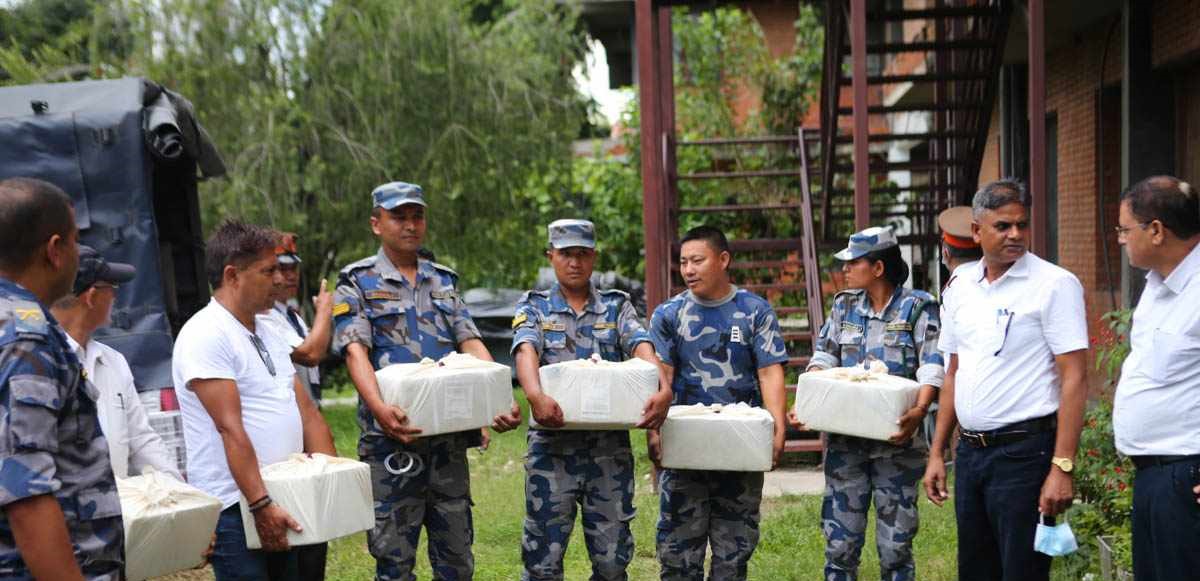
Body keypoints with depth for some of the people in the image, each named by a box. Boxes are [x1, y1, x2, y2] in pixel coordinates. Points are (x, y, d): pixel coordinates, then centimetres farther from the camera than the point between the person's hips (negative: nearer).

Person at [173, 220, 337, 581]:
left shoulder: (267, 334, 14)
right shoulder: (206, 335, -13)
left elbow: (307, 412, 12)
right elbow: (231, 430, -20)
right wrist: (260, 505, -23)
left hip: (284, 501, 8)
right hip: (237, 507, -8)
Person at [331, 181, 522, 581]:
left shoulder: (444, 282, 15)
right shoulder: (357, 283, 2)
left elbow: (471, 343, 5)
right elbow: (356, 351, -12)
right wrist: (378, 407, -31)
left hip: (451, 435, 4)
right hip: (393, 436, -4)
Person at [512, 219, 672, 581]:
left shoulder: (617, 306, 11)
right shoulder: (533, 307, 7)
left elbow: (642, 348, -6)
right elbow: (526, 351, -12)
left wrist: (663, 390, -27)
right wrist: (535, 394, -34)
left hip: (610, 446, 1)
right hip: (552, 446, -1)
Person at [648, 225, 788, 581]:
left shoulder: (755, 311, 2)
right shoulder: (669, 314, 4)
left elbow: (770, 374, -4)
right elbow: (660, 377, -2)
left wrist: (777, 429, -16)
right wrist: (655, 430, -15)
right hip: (683, 445, 1)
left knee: (735, 541, 9)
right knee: (679, 541, 3)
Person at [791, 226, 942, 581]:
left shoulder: (917, 307, -5)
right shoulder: (844, 305, 10)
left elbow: (932, 367, -15)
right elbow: (824, 359, 7)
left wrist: (919, 411, -33)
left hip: (895, 441, -4)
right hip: (845, 441, 4)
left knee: (895, 545, 5)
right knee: (840, 542, 8)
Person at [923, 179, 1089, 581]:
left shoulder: (1055, 284, -9)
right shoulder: (961, 286, 10)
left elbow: (1074, 380, -13)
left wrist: (1062, 468, -19)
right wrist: (936, 453, 13)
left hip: (1024, 452, -6)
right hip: (970, 452, 6)